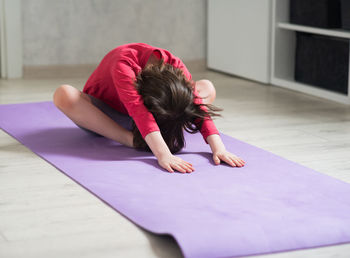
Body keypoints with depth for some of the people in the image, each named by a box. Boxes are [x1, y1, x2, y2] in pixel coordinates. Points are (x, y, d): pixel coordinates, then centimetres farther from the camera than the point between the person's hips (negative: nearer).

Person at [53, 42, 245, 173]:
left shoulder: (175, 65, -26)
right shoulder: (123, 64, -40)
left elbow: (199, 107, -33)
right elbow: (138, 110, -51)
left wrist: (218, 147, -46)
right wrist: (163, 154, -61)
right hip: (104, 112, -3)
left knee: (207, 88, -15)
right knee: (63, 95, -40)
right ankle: (134, 141, -41)